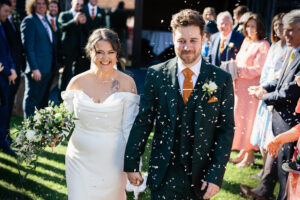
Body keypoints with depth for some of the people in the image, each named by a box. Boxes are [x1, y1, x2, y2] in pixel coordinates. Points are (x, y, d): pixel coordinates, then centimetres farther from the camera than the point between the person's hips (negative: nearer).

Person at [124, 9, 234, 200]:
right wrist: (132, 164, 0)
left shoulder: (222, 79, -5)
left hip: (201, 174, 1)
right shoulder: (156, 75, -3)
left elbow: (226, 129, -4)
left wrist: (216, 175, -9)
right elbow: (143, 122, 1)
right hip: (164, 174, 0)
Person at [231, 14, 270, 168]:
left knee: (249, 120, -1)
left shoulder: (263, 45, -12)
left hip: (252, 88, -8)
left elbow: (258, 69, -16)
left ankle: (249, 155, 10)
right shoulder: (246, 42, 13)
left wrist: (239, 70, -20)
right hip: (240, 87, 8)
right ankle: (243, 151, 23)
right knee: (240, 118, 12)